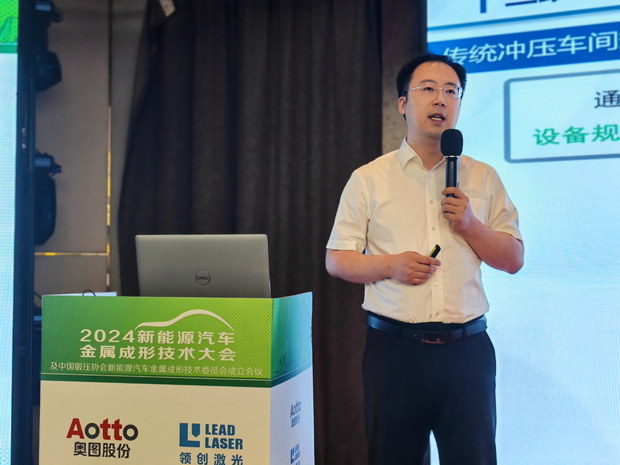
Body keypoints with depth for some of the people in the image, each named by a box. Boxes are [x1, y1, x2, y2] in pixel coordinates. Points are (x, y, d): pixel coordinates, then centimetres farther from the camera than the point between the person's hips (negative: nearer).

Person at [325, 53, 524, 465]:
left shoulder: (484, 178, 9)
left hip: (468, 348, 1)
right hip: (395, 348, -1)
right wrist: (390, 265, -14)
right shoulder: (369, 178, 4)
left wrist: (469, 224, -8)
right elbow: (337, 260, 4)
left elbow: (513, 259, 9)